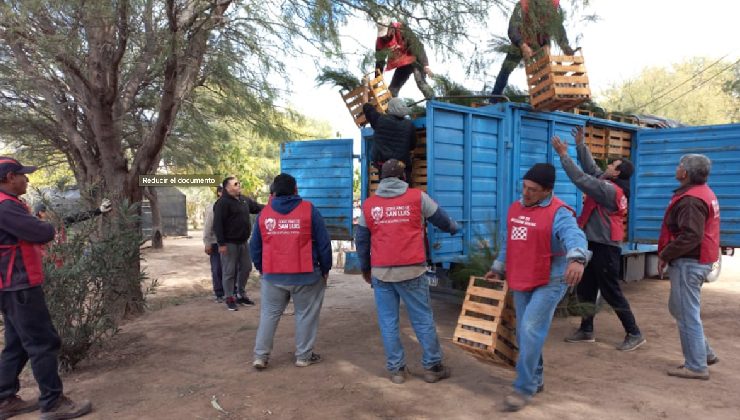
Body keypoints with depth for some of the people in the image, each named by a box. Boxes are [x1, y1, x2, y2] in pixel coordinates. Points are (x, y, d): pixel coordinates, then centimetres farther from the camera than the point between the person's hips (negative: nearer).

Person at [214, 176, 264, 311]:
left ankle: (241, 295, 28)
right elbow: (217, 224, -18)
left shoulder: (245, 200, 9)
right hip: (229, 243, -8)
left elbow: (258, 207, 22)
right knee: (229, 272, 0)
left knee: (245, 269, 15)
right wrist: (221, 243, -21)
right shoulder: (222, 203, -15)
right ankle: (229, 298, 11)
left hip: (243, 242, 8)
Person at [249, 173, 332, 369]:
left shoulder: (264, 213, 5)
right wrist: (325, 269, 7)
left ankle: (260, 355, 15)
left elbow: (255, 246, 12)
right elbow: (323, 243, -4)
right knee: (306, 314, 10)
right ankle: (304, 356, 17)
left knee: (269, 314, 14)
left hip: (273, 276, 3)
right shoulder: (309, 210, -5)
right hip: (305, 275, -3)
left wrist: (260, 268, 25)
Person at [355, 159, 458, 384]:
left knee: (388, 322, 10)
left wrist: (365, 269, 23)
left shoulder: (369, 204, 7)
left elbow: (361, 240, 11)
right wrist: (453, 228, 37)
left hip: (381, 272, 2)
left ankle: (396, 369, 16)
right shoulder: (417, 197, 0)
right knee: (423, 319, 10)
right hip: (412, 271, -1)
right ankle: (432, 366, 20)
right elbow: (441, 219, 15)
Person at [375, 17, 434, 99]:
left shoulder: (402, 30, -27)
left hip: (415, 60, -6)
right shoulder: (380, 41, -11)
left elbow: (417, 46, -29)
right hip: (401, 64, 6)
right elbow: (380, 60, -2)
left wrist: (425, 65, -36)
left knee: (420, 82, -30)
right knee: (392, 89, 5)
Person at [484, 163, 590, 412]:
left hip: (549, 282, -7)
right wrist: (498, 268, 23)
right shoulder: (514, 208, 6)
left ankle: (524, 388, 2)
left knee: (531, 331, -13)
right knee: (524, 334, 13)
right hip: (521, 282, 7)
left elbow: (575, 236, -36)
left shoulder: (559, 213, -17)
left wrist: (576, 259, -57)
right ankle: (536, 380, 31)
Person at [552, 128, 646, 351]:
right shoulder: (608, 184, 8)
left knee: (611, 292, -2)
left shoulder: (610, 190, -20)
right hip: (594, 245, 10)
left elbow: (581, 179, -23)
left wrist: (564, 154, -19)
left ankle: (634, 334, 9)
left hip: (605, 248, -10)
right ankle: (586, 330, 25)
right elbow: (590, 168, 18)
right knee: (585, 289, 14)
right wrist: (580, 144, 15)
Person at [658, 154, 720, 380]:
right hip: (699, 260, 11)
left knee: (687, 315, -2)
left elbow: (691, 237, -28)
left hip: (688, 263, -11)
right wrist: (668, 254, 16)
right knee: (677, 308, 20)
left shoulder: (691, 200, -21)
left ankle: (696, 367, 7)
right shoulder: (703, 193, 14)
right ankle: (705, 353, 28)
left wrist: (665, 255, -17)